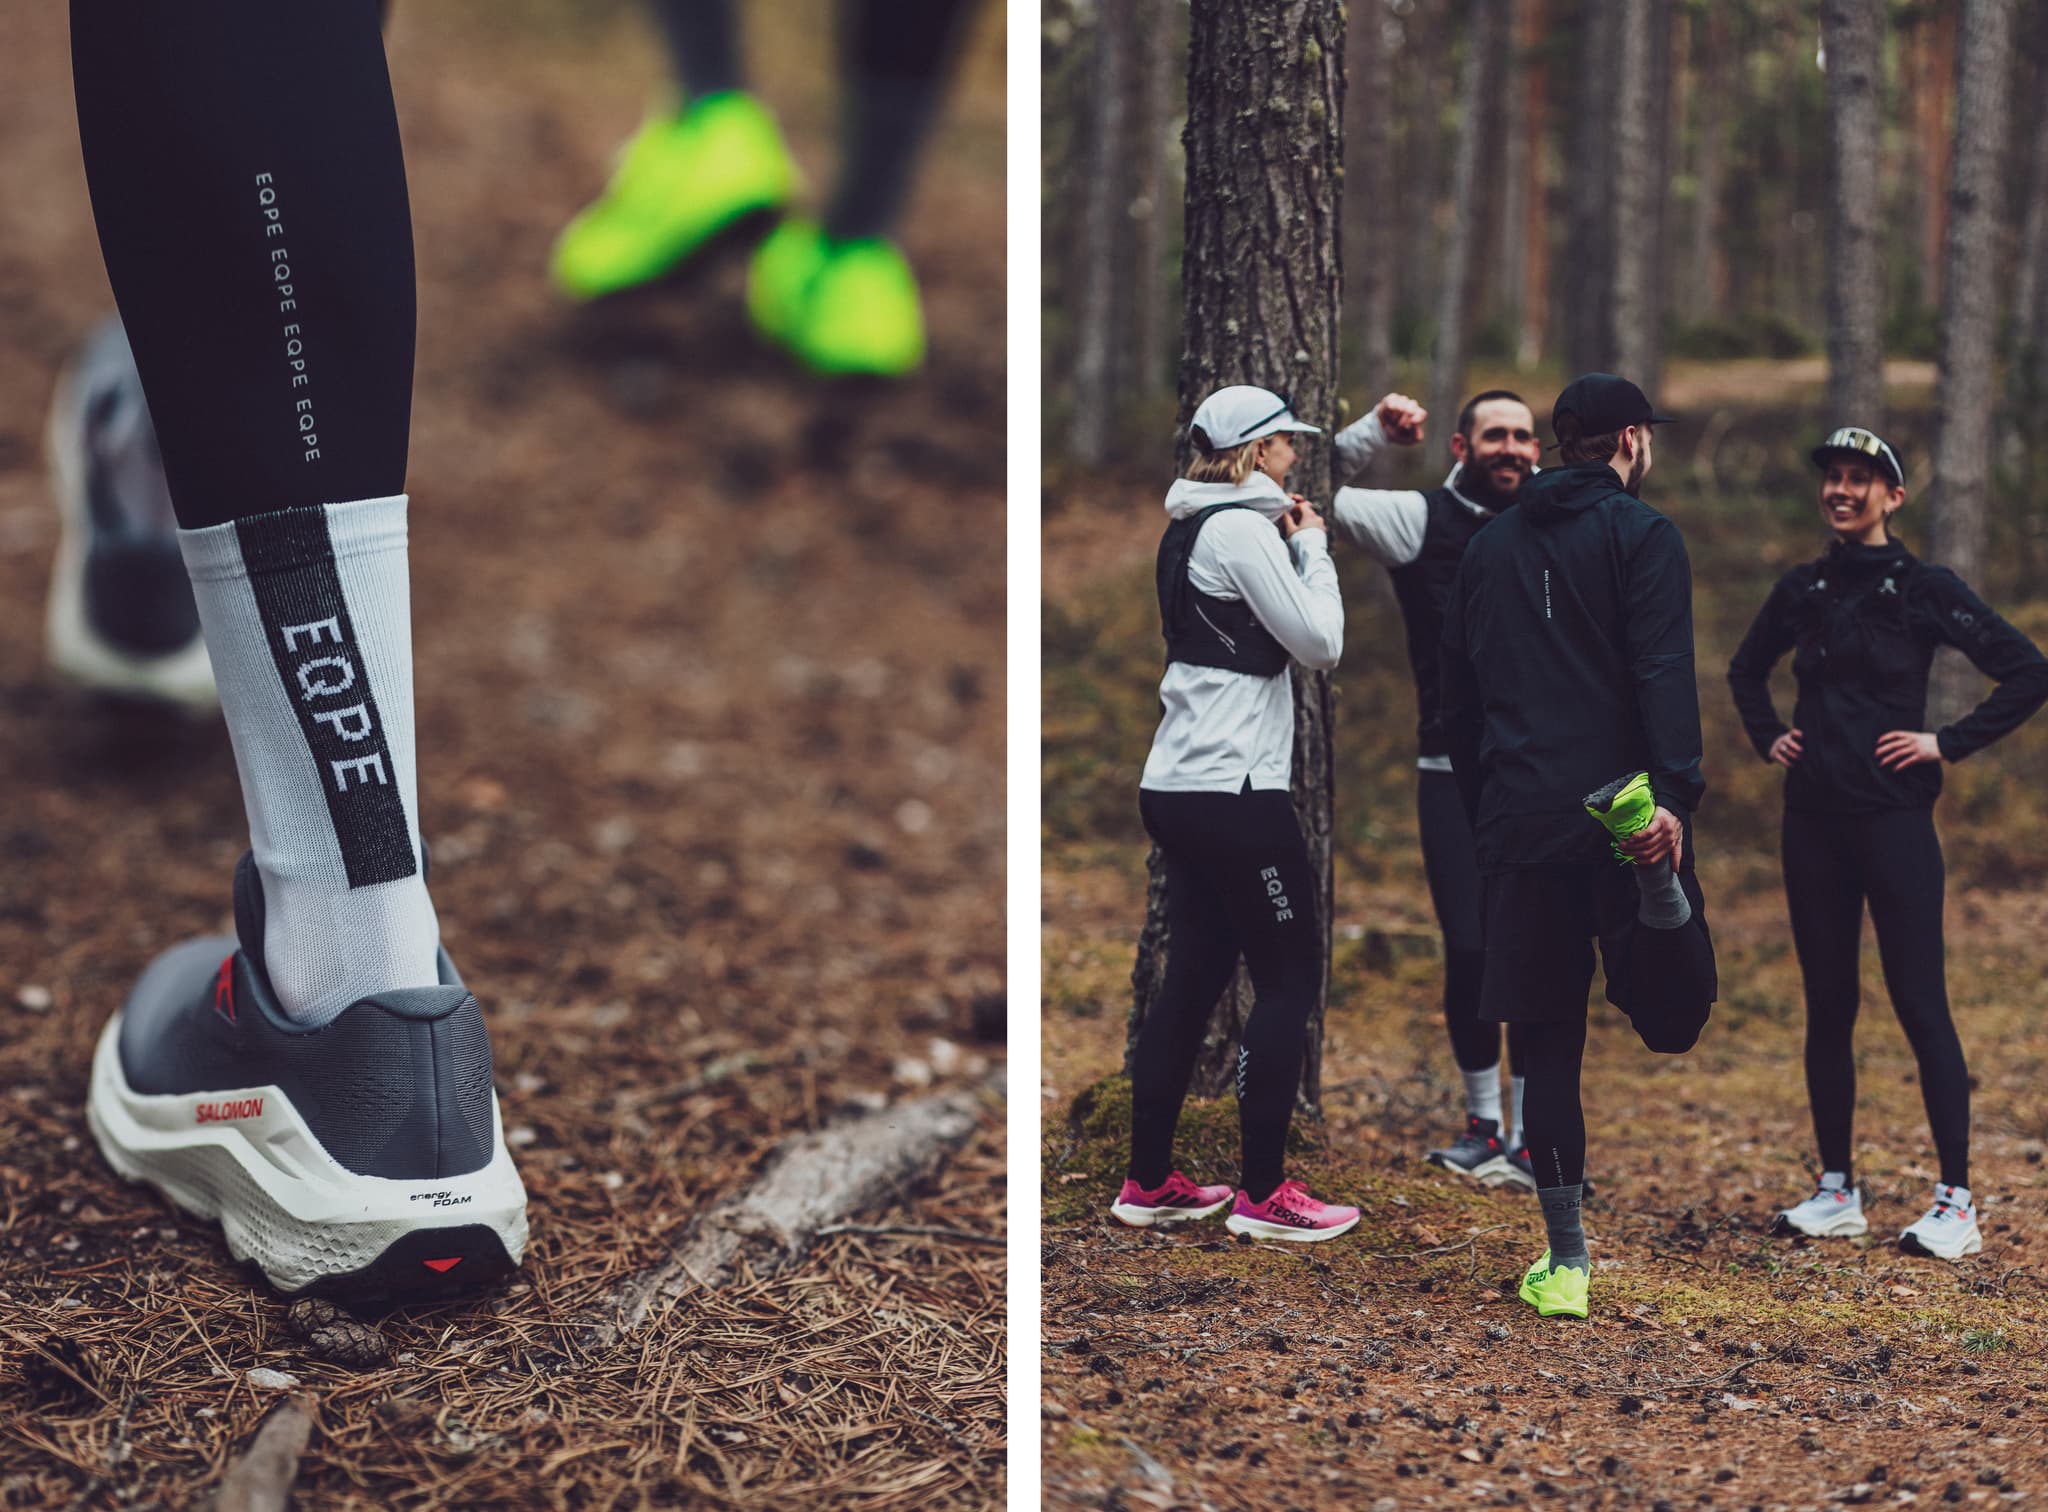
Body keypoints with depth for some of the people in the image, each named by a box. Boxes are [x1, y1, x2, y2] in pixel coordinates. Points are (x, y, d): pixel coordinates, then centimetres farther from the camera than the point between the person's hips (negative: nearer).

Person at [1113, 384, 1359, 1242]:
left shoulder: (1191, 528, 15)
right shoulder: (1241, 528, -14)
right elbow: (1319, 643, -15)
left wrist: (1287, 548, 13)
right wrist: (1312, 546, -4)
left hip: (1179, 787, 9)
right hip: (1233, 792, -9)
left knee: (1193, 978, 13)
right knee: (1291, 978, -1)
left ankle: (1148, 1185, 16)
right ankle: (1263, 1196, 2)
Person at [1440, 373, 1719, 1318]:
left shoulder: (1488, 547, 16)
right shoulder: (1641, 534, 0)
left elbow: (1458, 697, 19)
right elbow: (1663, 675, -14)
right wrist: (1674, 796, -22)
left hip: (1517, 827, 4)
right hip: (1625, 810, -4)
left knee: (1545, 1045, 6)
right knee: (1672, 1018, 3)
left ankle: (1566, 1261, 5)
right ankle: (1660, 893, -29)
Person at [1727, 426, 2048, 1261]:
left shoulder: (1924, 588, -5)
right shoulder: (1802, 590, 10)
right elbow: (1746, 670, 29)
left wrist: (1949, 743, -10)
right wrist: (1767, 736, 14)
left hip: (1893, 816, -5)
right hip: (1813, 818, 5)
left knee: (1919, 1001, -7)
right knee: (1827, 1004, 8)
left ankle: (1956, 1201, -3)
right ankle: (1837, 1192, 16)